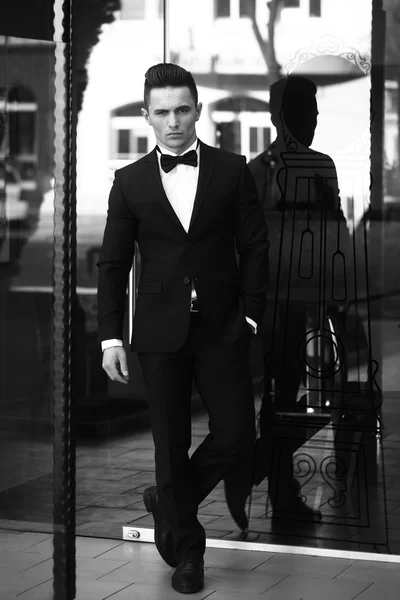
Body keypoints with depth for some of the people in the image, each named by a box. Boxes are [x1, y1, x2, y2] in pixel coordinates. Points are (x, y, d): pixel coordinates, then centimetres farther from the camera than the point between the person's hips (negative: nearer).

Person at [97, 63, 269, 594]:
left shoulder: (233, 170, 2)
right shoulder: (130, 181, 3)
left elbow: (254, 246, 5)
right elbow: (113, 263, 4)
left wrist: (251, 314, -3)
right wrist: (111, 336, -1)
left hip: (223, 330, 0)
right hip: (160, 332, 0)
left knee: (236, 440, -3)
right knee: (171, 446, 6)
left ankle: (169, 501, 25)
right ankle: (187, 550, 23)